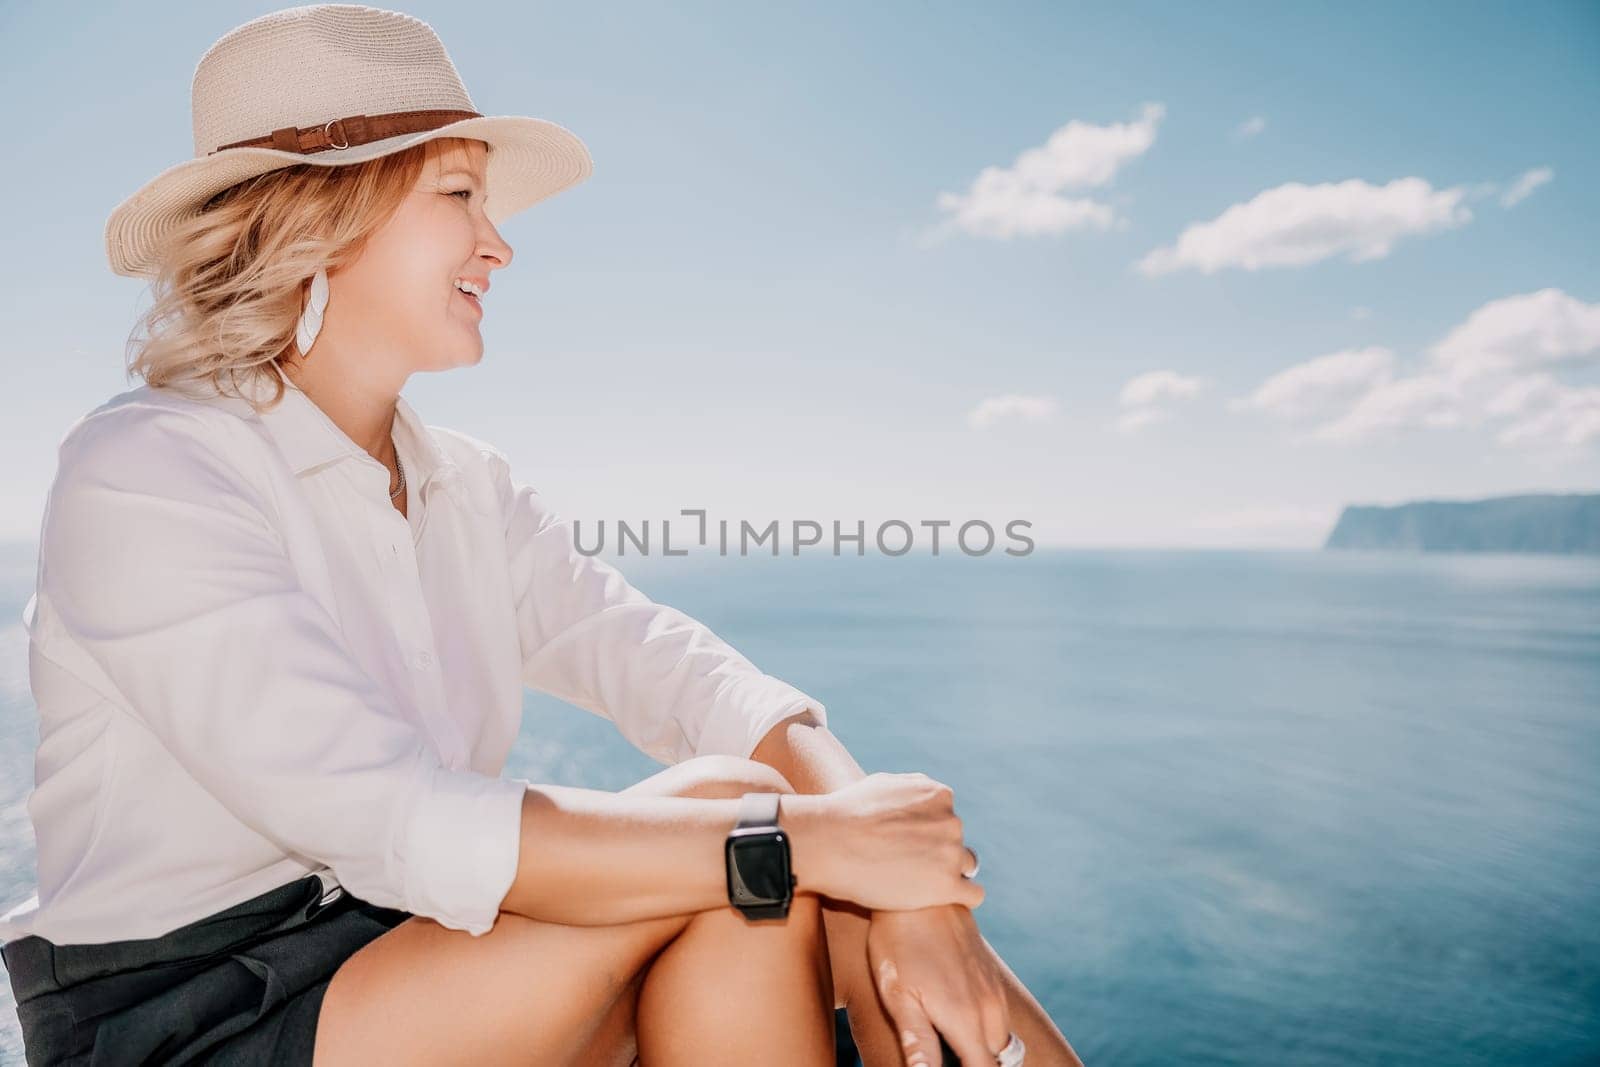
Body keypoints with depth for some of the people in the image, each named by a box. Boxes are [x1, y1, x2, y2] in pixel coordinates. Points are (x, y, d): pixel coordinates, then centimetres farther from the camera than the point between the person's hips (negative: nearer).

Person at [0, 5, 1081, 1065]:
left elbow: (677, 668, -8)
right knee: (738, 837, -23)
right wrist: (799, 837, -29)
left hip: (426, 968, 6)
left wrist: (904, 883, -23)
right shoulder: (139, 472, -15)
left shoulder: (470, 488, 5)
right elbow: (391, 824, -27)